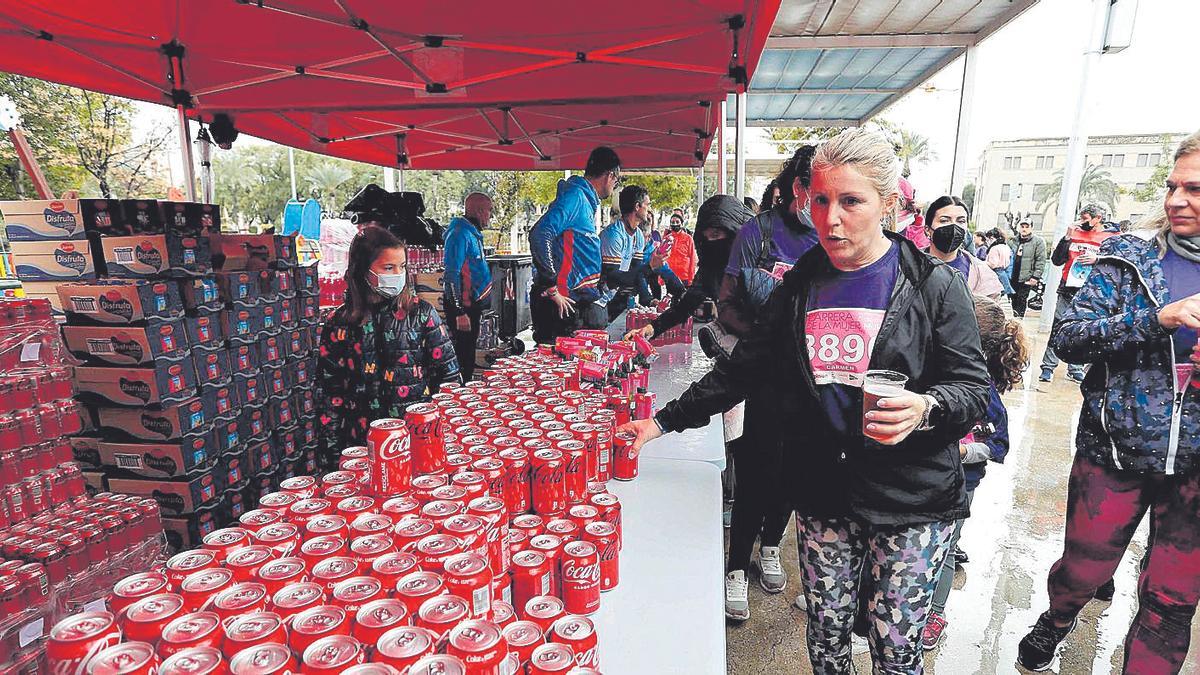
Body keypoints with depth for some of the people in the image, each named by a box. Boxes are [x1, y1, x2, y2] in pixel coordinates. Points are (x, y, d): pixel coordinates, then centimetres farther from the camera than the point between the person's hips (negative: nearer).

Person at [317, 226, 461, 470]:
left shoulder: (421, 312, -2)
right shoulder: (339, 324, 0)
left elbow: (448, 375, -1)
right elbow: (331, 394, 4)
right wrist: (331, 456, 2)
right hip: (362, 443, 1)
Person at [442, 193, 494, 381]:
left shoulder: (474, 233, 12)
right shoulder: (460, 233, -18)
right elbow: (452, 274, -23)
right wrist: (460, 313, -25)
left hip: (473, 304, 10)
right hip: (462, 307, -10)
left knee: (469, 354, 19)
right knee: (462, 356, -4)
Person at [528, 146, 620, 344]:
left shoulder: (589, 201, 19)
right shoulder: (575, 196, -12)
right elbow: (539, 235, -24)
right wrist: (552, 290, -21)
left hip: (581, 302, 10)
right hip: (561, 304, -10)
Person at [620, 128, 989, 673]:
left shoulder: (933, 285, -8)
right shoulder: (799, 285, 3)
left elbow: (974, 388, -6)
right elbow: (741, 369, 7)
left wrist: (925, 409, -29)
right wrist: (663, 422, 3)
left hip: (911, 500, -2)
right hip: (822, 491, 3)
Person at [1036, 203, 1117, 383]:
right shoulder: (1075, 234, 10)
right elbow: (1056, 260, 5)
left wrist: (1098, 259, -16)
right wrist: (1067, 238, -3)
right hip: (1068, 291, 1)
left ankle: (1075, 369, 15)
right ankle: (1048, 367, 2)